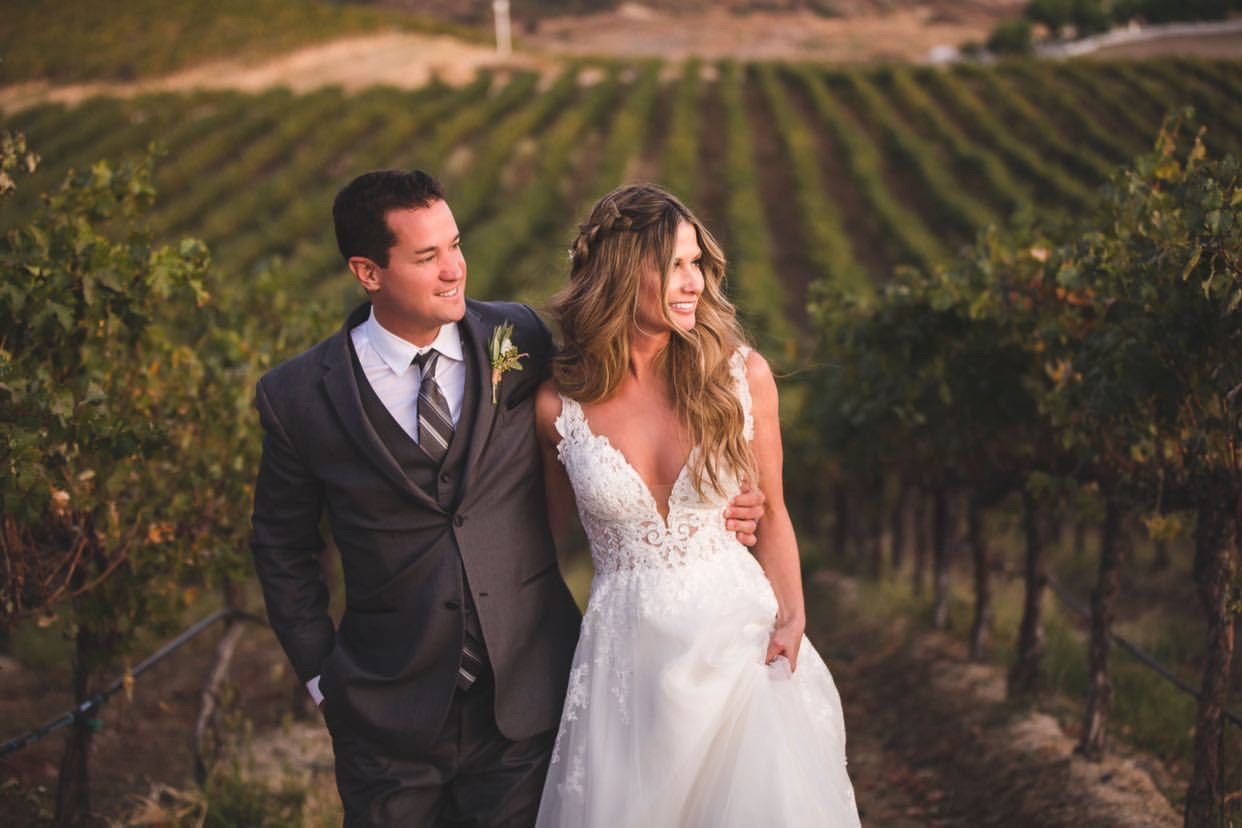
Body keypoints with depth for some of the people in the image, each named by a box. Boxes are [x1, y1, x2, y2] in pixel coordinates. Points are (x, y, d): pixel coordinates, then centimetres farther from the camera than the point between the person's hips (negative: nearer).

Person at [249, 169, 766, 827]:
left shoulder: (520, 340, -4)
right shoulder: (298, 397, -7)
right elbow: (282, 550, 6)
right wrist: (321, 676, 4)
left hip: (525, 701, 1)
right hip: (389, 718, -1)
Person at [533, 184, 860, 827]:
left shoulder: (742, 375, -3)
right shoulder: (559, 405, -5)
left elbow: (771, 516, 7)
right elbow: (546, 529, 11)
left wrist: (791, 617, -5)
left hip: (739, 640, 1)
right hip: (626, 652, 0)